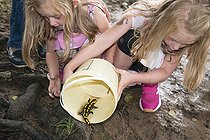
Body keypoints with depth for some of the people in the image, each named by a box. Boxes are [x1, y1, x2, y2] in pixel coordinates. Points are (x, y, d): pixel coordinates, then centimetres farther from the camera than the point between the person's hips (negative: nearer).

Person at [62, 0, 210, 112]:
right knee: (130, 38, -36)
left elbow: (165, 71, -23)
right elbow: (102, 42, -41)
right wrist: (69, 67, -48)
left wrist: (132, 78, -39)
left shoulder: (185, 35, -30)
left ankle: (150, 84, 2)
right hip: (132, 52, -2)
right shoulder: (140, 14, -40)